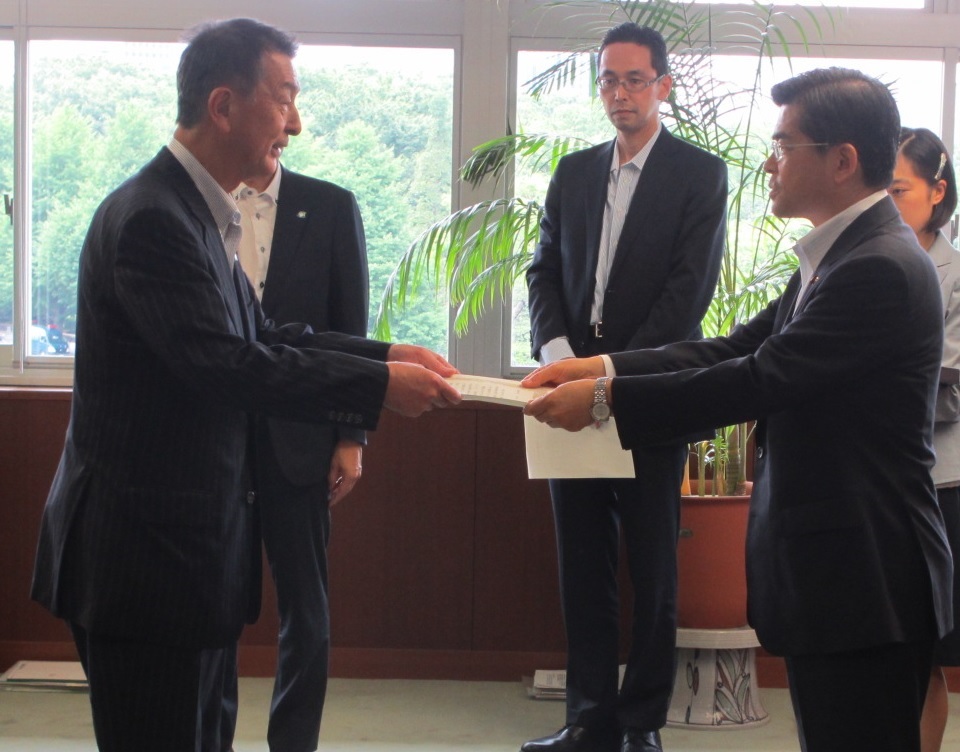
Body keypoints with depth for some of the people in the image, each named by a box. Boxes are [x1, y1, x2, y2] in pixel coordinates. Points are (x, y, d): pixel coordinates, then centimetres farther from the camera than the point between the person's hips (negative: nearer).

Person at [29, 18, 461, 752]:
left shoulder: (199, 211, 12)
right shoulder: (151, 218, -19)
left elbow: (259, 334, 15)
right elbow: (226, 363, -24)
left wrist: (385, 354, 5)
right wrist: (380, 386, -19)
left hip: (185, 538, 10)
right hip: (144, 549, -10)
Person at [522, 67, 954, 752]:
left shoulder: (881, 267, -19)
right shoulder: (841, 255, 13)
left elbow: (760, 380, -22)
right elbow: (744, 347, 11)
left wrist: (605, 398, -16)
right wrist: (604, 366, 2)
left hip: (865, 581, -10)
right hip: (828, 566, 10)